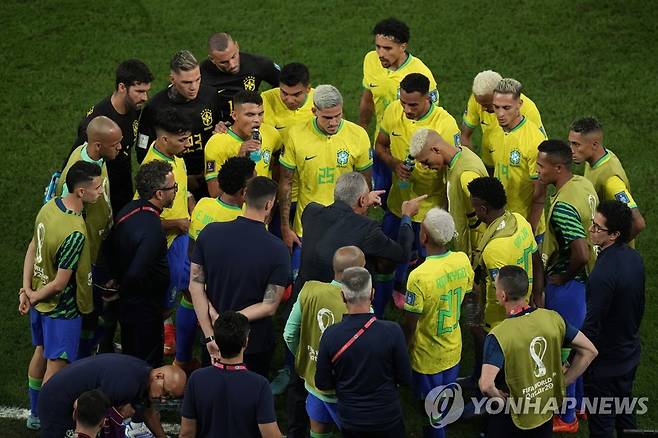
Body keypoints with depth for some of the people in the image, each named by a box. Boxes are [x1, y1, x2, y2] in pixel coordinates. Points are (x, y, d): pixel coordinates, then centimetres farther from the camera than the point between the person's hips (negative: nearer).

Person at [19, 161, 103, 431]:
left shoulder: (50, 206, -8)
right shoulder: (75, 234, -34)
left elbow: (33, 247, 3)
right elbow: (60, 284, -27)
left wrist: (27, 288, 1)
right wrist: (35, 296, -9)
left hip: (41, 304, 9)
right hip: (62, 308, -9)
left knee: (41, 352, 24)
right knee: (56, 365, 7)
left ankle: (35, 415, 42)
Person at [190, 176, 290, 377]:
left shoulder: (210, 232, -11)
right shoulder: (277, 250, -20)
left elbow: (195, 286, -10)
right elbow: (269, 306, -20)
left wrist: (210, 335, -10)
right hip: (255, 344, -3)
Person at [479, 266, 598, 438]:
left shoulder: (499, 335, -26)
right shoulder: (552, 318, -11)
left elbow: (486, 386, -36)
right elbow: (589, 351, -4)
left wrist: (502, 397, -15)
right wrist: (562, 382, 1)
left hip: (514, 416, -4)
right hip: (547, 410, 4)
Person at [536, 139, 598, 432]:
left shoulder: (563, 206, -31)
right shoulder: (584, 184, -2)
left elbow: (581, 255, -35)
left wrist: (563, 277, -16)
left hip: (566, 284, -9)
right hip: (586, 278, 9)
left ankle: (566, 417, 22)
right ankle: (581, 402, 40)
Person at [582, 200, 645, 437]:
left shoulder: (603, 275, -32)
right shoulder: (633, 258, -4)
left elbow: (592, 326, -27)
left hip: (605, 364, -8)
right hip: (630, 354, 8)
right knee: (625, 416, 24)